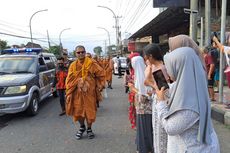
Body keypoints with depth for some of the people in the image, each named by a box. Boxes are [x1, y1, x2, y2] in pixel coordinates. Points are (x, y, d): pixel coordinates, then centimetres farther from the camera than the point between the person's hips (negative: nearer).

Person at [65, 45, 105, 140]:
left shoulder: (91, 63, -6)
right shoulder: (73, 65, 3)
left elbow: (100, 74, -1)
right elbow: (69, 80, 4)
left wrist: (99, 85, -3)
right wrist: (69, 93, -1)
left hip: (89, 92, -2)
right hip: (77, 93, 3)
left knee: (89, 111, 6)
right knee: (78, 111, 8)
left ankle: (89, 129, 28)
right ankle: (82, 127, 34)